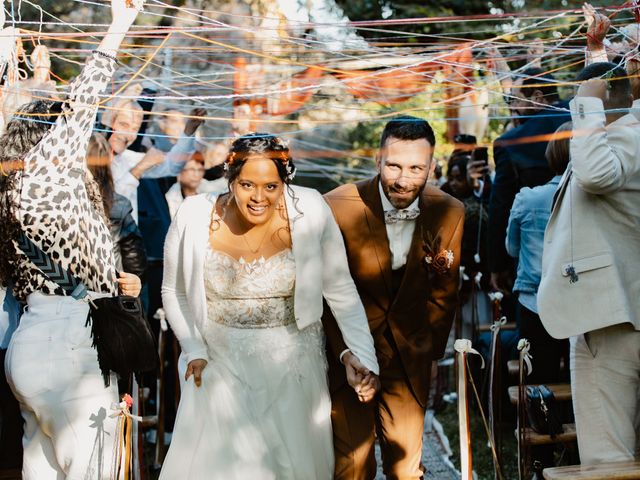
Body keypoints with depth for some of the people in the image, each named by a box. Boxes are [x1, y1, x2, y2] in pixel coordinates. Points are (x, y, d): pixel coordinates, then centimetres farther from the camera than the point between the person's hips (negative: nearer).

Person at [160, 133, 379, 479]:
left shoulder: (310, 212, -16)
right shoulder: (194, 218, -13)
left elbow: (340, 290, -9)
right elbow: (174, 292, 3)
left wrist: (362, 356, -17)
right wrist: (194, 352, -4)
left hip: (291, 365, 0)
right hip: (221, 363, 0)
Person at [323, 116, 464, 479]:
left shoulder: (449, 213, -7)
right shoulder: (339, 207, -17)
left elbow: (444, 292, 6)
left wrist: (432, 350, 8)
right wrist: (346, 352, -17)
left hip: (409, 356, 3)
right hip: (349, 350, -2)